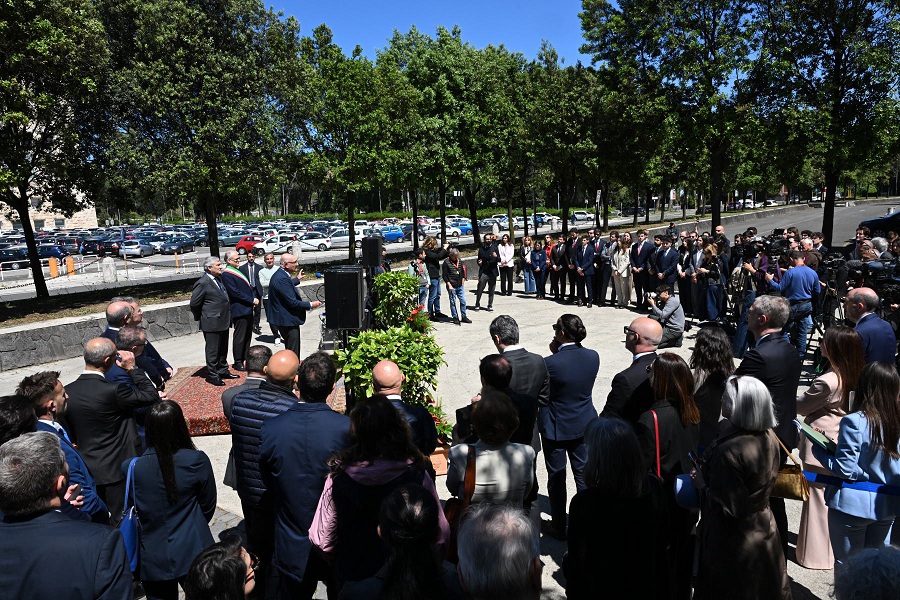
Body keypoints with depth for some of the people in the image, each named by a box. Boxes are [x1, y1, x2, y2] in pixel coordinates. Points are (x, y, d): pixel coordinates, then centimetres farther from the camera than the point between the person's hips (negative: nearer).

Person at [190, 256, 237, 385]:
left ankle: (223, 371, 31)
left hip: (223, 322, 8)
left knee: (223, 349, 18)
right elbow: (194, 303, -13)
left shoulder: (219, 279, 10)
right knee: (212, 350, 2)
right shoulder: (203, 283, -16)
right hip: (212, 323, -8)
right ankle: (212, 375, 13)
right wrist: (200, 317, 0)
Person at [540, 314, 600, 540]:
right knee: (584, 474, 19)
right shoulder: (593, 357, -10)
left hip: (556, 428, -4)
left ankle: (558, 526, 27)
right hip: (584, 425, 5)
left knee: (556, 477, 13)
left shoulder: (550, 362, -26)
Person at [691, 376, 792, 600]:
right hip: (765, 535, 8)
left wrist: (702, 485, -12)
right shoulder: (770, 441, -4)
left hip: (733, 544, -8)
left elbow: (729, 508, -26)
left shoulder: (729, 451, -30)